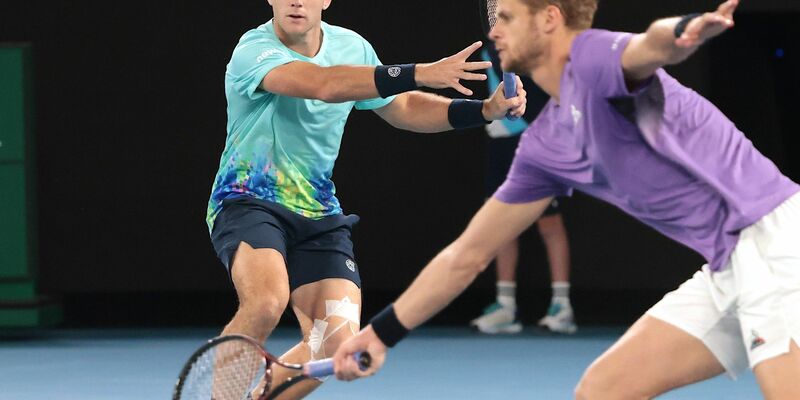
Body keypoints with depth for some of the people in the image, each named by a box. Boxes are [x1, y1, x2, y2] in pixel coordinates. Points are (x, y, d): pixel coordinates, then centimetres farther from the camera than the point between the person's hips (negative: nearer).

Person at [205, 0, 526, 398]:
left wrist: (485, 109, 0)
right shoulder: (254, 51, -18)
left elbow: (404, 108, 16)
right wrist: (420, 74, -44)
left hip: (318, 214, 6)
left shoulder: (352, 47, 4)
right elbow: (323, 84, -36)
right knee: (268, 298, -35)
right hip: (248, 202, -6)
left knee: (337, 339, -12)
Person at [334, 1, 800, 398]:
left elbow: (650, 46, -36)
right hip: (728, 267, 9)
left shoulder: (593, 56, -10)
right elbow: (468, 254, 23)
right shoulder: (545, 145, 14)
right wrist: (382, 331, 26)